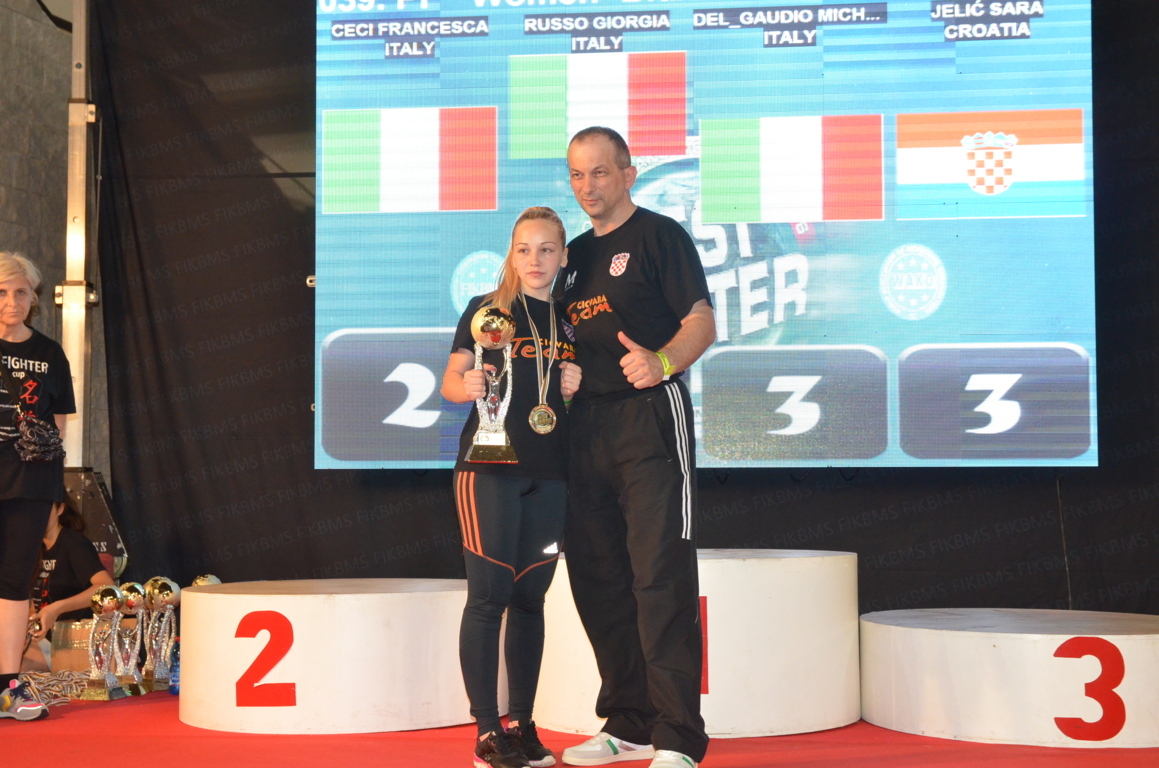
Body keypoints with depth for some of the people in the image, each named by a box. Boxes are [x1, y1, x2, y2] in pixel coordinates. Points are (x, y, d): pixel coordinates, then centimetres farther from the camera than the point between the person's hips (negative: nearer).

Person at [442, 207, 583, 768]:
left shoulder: (569, 321, 13)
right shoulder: (487, 309, 2)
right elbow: (450, 380, 0)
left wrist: (574, 390, -1)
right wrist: (468, 385, -22)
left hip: (549, 473, 4)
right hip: (489, 465, -4)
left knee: (529, 597, 8)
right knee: (488, 595, -5)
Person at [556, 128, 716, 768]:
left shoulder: (659, 235, -1)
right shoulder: (574, 254, 20)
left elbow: (701, 322, -10)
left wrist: (661, 362, -29)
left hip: (650, 415, -7)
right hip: (584, 423, 8)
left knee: (660, 578, -10)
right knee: (597, 579, 10)